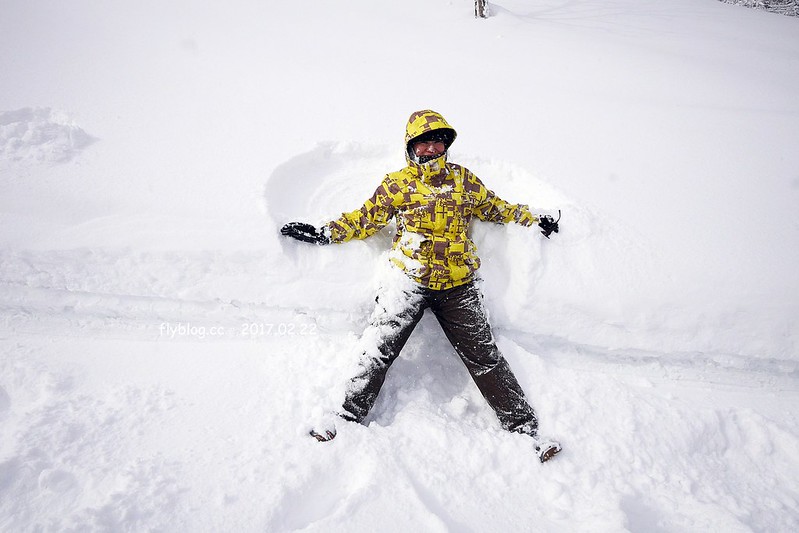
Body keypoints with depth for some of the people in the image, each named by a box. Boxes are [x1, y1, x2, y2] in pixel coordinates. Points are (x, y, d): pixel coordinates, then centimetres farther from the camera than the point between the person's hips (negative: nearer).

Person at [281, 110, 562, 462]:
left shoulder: (463, 179, 13)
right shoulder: (397, 183, 8)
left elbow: (494, 207, 26)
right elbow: (366, 219, 10)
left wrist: (532, 220, 30)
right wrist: (324, 233, 3)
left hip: (457, 284, 1)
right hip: (411, 280, 0)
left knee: (484, 357, 0)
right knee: (379, 351, -8)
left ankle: (524, 427, 6)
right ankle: (349, 417, 3)